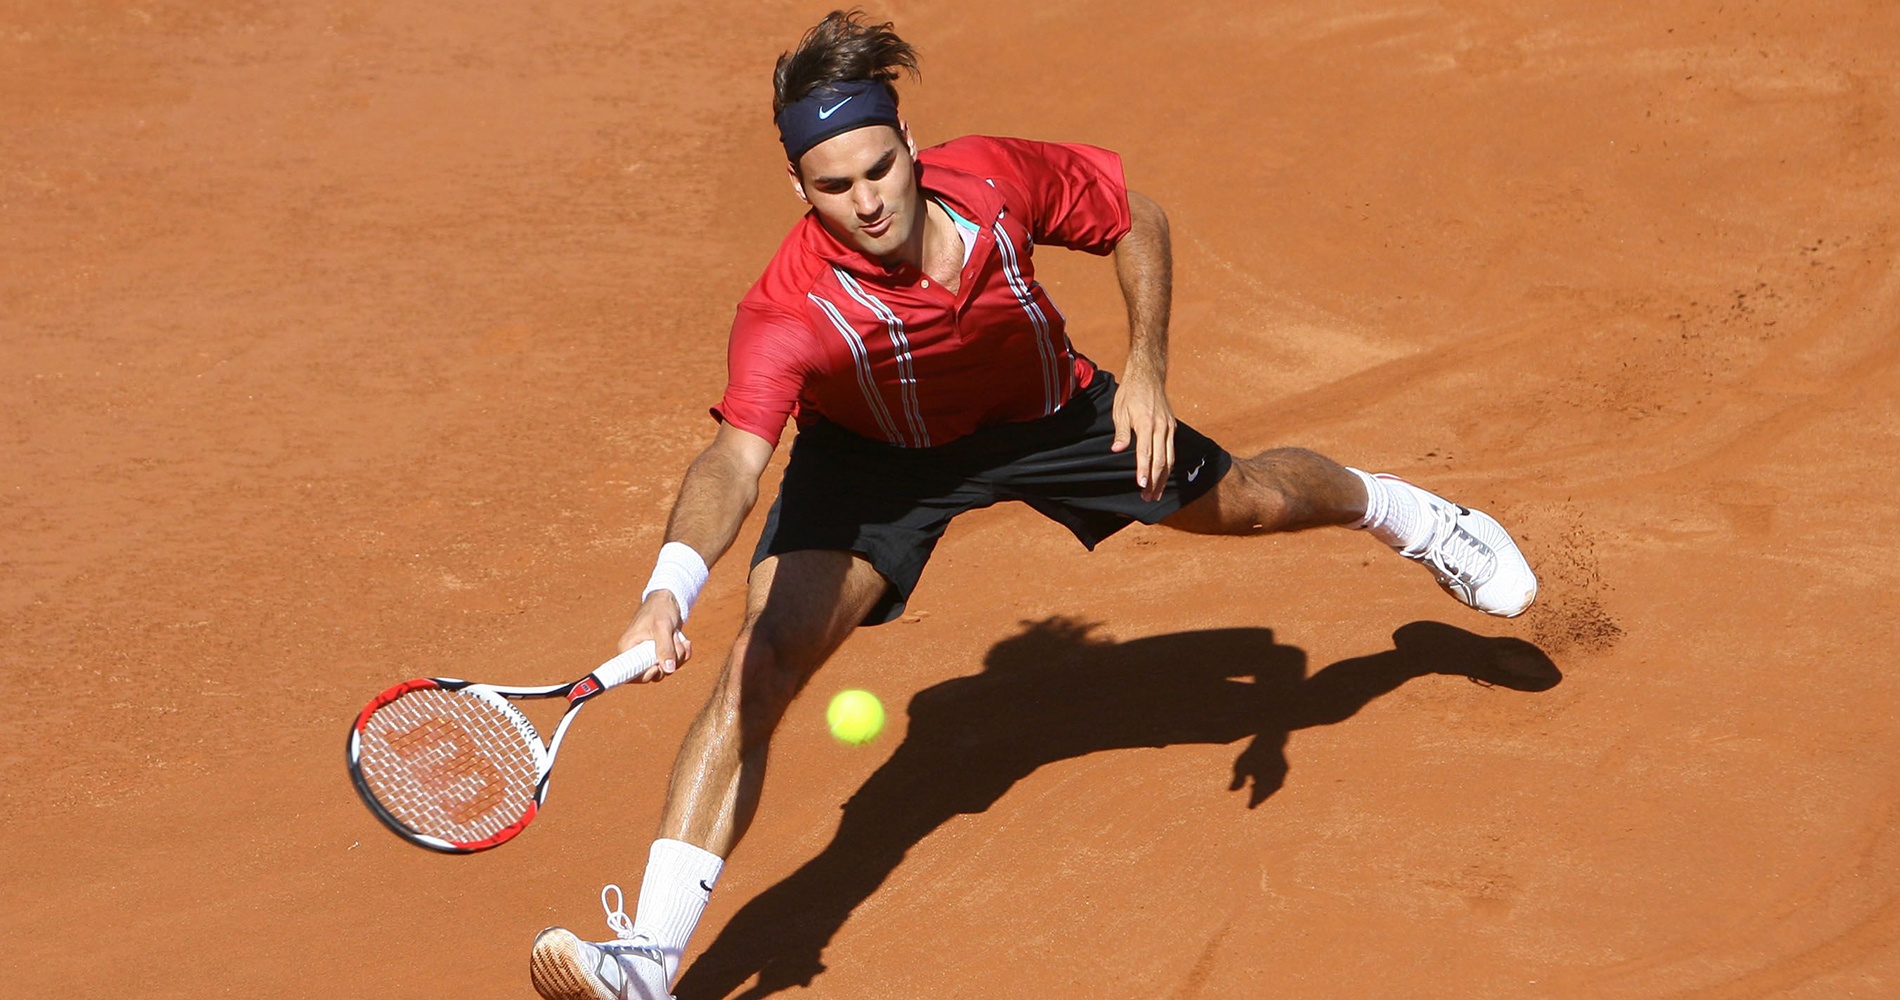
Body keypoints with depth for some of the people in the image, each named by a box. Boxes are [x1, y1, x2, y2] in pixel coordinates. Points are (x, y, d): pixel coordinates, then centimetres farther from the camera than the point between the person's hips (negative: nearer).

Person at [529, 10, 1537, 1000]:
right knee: (762, 657, -21)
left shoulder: (997, 178, -32)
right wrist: (669, 590, -73)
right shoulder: (787, 311, -40)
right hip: (873, 456, -2)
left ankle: (1401, 511, 56)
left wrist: (1146, 366, -20)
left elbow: (1137, 218, -11)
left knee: (1249, 501, 16)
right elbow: (735, 458, -55)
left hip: (1046, 414, 3)